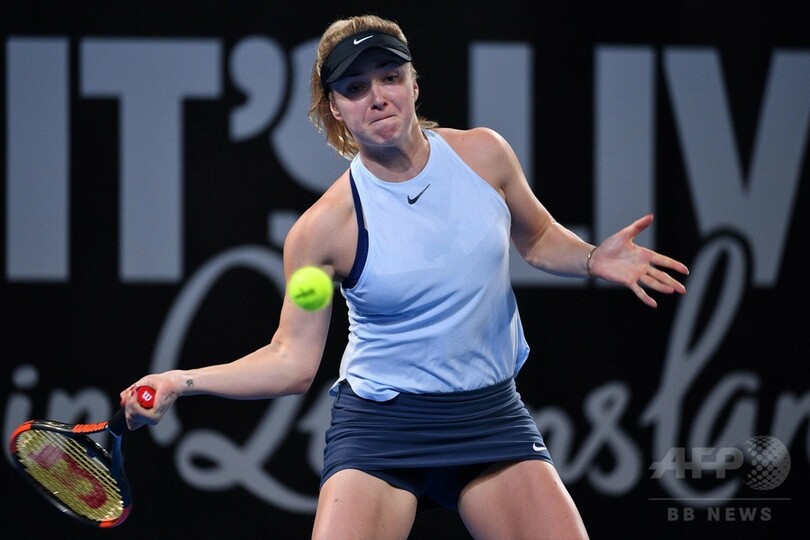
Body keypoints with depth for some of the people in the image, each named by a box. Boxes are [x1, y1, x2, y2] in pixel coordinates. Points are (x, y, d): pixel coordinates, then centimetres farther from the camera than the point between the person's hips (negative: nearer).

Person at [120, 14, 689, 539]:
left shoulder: (484, 153, -2)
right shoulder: (325, 227, -10)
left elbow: (539, 238, 18)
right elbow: (292, 361, -5)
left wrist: (593, 259, -3)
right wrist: (182, 382, -16)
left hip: (489, 415, 3)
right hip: (379, 424, -3)